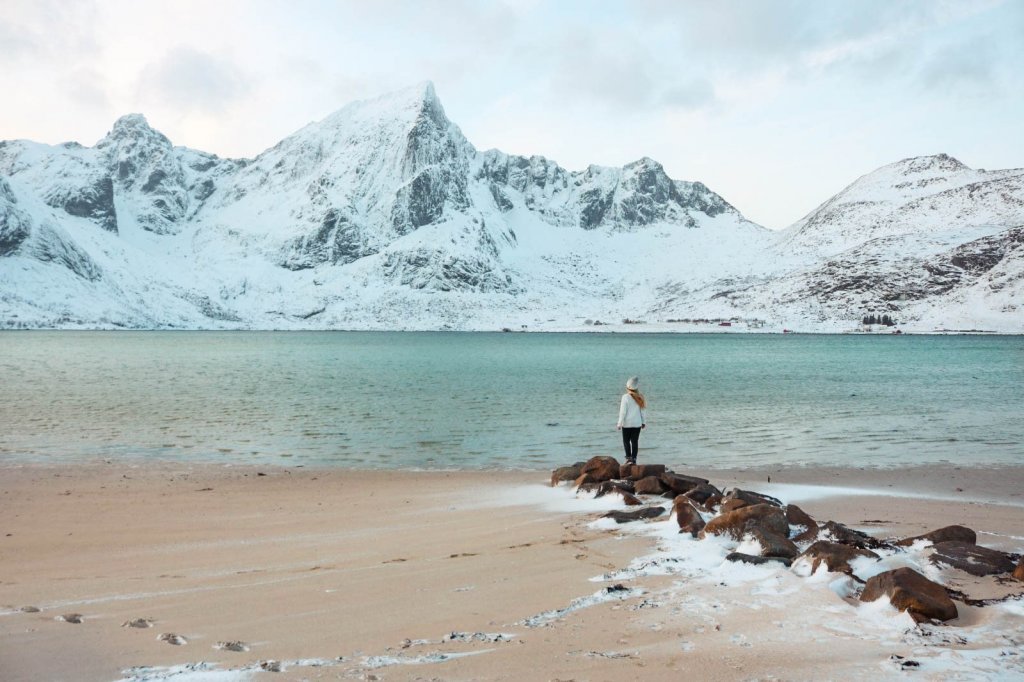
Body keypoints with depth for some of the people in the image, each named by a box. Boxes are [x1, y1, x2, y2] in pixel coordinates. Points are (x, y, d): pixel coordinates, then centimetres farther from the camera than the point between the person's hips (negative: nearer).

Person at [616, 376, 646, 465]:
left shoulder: (625, 397, -14)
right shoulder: (639, 397, 0)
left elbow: (623, 411, -14)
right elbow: (641, 410, 7)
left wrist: (620, 423, -9)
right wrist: (643, 421, 15)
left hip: (627, 423, -4)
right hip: (637, 423, 4)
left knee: (626, 441, 8)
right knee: (635, 441, 8)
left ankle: (629, 457, -3)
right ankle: (634, 459, 8)